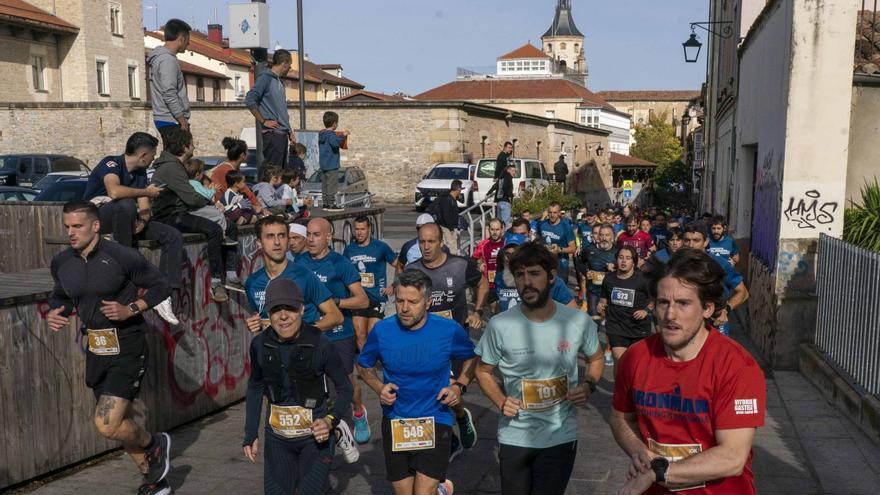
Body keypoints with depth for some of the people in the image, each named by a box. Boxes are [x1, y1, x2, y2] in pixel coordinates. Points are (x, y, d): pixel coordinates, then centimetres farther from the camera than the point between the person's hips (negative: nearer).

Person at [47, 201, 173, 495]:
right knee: (120, 426, 16)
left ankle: (155, 444, 16)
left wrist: (131, 309, -19)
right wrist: (52, 314, -1)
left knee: (106, 425, -16)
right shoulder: (61, 263, 2)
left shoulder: (123, 257, -15)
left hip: (127, 348, -7)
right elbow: (59, 297, 20)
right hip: (96, 350, 7)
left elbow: (160, 287, -5)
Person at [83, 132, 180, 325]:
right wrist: (147, 192, -23)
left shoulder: (140, 172, 9)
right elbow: (114, 191, -37)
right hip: (96, 217, -7)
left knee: (174, 236, -9)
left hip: (124, 220, 7)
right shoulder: (111, 164, -14)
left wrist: (143, 221, -20)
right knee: (126, 204, -40)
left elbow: (144, 208, 3)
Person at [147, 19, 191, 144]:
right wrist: (183, 121, -17)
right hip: (171, 121, -10)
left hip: (163, 120, 10)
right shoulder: (168, 60, -14)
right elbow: (169, 95, -21)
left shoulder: (160, 57, 17)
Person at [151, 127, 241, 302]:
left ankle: (231, 276, 1)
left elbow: (189, 195, 21)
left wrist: (211, 201, 5)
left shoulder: (175, 165, 19)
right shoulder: (170, 168, -14)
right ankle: (216, 282, -28)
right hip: (169, 217, -11)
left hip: (180, 213, 11)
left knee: (230, 227, 4)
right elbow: (192, 199, -21)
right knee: (214, 230, -31)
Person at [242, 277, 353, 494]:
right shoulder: (260, 345, -6)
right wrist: (250, 434, 9)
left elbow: (344, 388, -6)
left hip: (315, 436, -3)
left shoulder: (320, 343, -16)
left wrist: (331, 421, -22)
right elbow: (255, 388, 10)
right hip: (277, 438, 3)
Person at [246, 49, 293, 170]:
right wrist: (263, 121, -15)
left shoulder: (279, 81, 19)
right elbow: (249, 100, -18)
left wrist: (289, 131, 19)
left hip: (282, 134, 9)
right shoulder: (265, 78, -8)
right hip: (272, 134, -9)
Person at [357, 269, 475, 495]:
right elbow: (364, 366, 8)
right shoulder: (382, 330, -9)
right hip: (395, 423, 3)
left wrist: (459, 385, -8)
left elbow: (472, 358, 7)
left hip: (435, 420, -2)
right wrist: (379, 387, -9)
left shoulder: (449, 330, -12)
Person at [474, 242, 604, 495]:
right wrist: (501, 401, -15)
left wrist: (589, 385, -10)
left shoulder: (579, 322, -10)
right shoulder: (499, 325, -13)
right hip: (513, 437, 1)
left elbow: (595, 359, 10)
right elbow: (483, 371, 2)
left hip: (561, 437, 0)